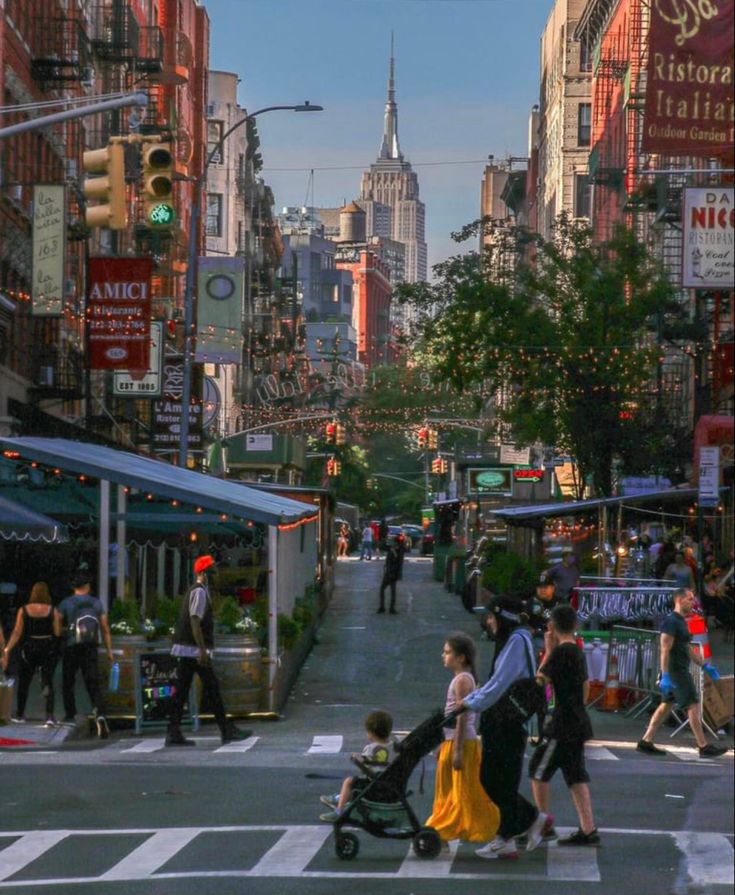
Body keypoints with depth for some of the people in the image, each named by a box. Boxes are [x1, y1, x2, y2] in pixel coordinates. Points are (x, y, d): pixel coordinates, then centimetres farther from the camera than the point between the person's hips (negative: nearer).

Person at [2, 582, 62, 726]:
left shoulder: (23, 610, -4)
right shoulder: (53, 611, -6)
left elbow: (17, 633, -7)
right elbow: (57, 633, -8)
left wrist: (7, 650, -4)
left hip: (29, 648, 0)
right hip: (49, 648, 0)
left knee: (23, 682, 15)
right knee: (48, 682, 5)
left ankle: (19, 714, 26)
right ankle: (49, 715, -8)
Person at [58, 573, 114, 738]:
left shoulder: (65, 604, -1)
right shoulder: (96, 604, 5)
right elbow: (105, 629, 5)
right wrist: (109, 650, 9)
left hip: (71, 649, -1)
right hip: (90, 650, 1)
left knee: (68, 683, 18)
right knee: (93, 685, -4)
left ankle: (70, 716, 20)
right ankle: (100, 715, -24)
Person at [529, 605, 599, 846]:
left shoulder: (560, 652, -14)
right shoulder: (578, 652, 13)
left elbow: (540, 680, -14)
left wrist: (548, 650, -7)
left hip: (562, 725, -8)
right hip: (578, 723, 8)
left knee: (538, 771, 2)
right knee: (576, 776, 8)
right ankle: (588, 830, 4)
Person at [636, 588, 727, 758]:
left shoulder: (681, 621, 17)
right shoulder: (671, 621, -15)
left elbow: (689, 649, 25)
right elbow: (665, 650, -21)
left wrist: (706, 666, 21)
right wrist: (665, 676, -26)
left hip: (681, 671, 10)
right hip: (675, 672, -10)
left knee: (667, 705, 11)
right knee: (693, 706, -7)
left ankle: (646, 742, 11)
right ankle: (704, 747, -5)